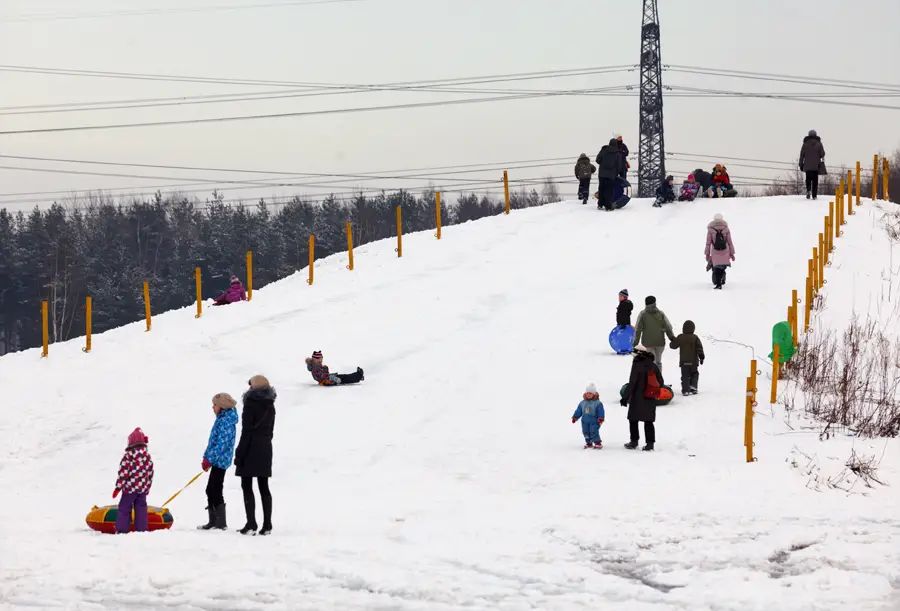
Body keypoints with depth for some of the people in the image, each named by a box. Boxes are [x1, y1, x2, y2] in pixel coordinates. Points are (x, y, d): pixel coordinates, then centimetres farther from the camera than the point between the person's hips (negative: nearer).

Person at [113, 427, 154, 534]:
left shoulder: (128, 455, -12)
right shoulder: (147, 455, 6)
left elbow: (123, 472, -13)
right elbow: (150, 472, 11)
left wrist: (118, 487, -8)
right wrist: (148, 487, 21)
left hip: (130, 487, -5)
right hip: (143, 488, 5)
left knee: (124, 509, 2)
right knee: (141, 509, 10)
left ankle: (122, 530, 0)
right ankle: (141, 529, 9)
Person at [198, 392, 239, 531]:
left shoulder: (226, 422, -16)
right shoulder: (221, 420, 15)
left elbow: (222, 444, -22)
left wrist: (209, 459, -20)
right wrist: (207, 457, 17)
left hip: (220, 460, -10)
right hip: (217, 460, 10)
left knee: (215, 491, -8)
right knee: (210, 490, 13)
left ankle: (221, 523, -5)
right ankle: (213, 521, 19)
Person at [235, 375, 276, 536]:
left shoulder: (251, 405, -12)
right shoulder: (270, 406, 10)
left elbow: (246, 432, -15)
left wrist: (239, 454, -12)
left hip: (251, 449, -7)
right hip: (266, 449, 7)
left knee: (247, 487, -3)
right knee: (264, 487, 9)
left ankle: (251, 524, -11)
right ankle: (267, 525, 7)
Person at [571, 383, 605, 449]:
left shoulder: (597, 403, -7)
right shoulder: (583, 403, 7)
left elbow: (601, 411, -9)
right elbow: (578, 411, 13)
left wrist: (601, 418, -18)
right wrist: (575, 417, 9)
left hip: (594, 422, -5)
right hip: (585, 421, 5)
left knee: (594, 432, -12)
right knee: (586, 432, 9)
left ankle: (598, 443, -3)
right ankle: (588, 443, 23)